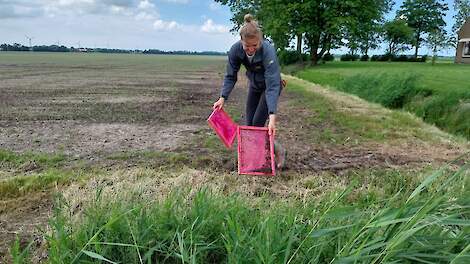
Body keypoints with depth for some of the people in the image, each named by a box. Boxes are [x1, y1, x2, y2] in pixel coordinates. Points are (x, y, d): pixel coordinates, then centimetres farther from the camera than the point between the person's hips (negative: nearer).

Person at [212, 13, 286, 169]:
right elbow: (230, 76, -12)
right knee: (249, 124, 4)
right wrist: (222, 98, -25)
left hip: (270, 85, -5)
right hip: (254, 85, 5)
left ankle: (278, 151, 10)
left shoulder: (268, 51, -36)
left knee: (258, 123, -11)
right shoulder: (235, 50, -24)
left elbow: (272, 86, -39)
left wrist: (272, 117, -45)